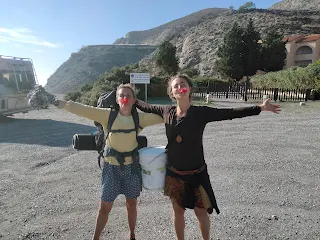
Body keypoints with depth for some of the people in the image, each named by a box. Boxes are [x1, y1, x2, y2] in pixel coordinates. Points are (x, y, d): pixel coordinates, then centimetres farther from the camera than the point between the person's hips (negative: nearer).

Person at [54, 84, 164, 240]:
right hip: (112, 167, -1)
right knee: (105, 207, 12)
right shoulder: (107, 115, -10)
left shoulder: (139, 117, -6)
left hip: (132, 167, 2)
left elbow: (161, 117, -6)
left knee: (132, 204, 18)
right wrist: (65, 104, -23)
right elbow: (84, 110, -16)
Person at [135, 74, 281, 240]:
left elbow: (229, 113, -16)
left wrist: (260, 108, -20)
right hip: (173, 172, 3)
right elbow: (147, 107, 12)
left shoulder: (201, 112, -12)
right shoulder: (167, 111, -4)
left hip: (196, 172, -2)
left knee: (200, 211, 13)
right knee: (178, 210, 18)